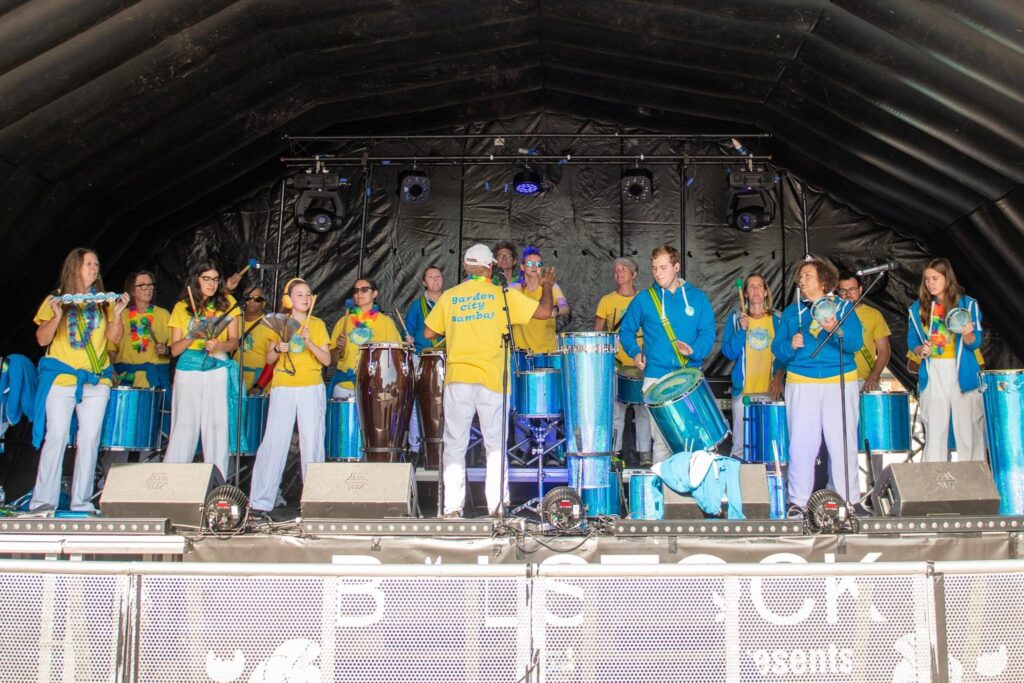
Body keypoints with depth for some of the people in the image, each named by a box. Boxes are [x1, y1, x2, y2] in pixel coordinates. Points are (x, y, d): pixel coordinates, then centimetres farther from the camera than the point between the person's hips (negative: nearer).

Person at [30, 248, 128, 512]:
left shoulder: (104, 302, 11)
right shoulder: (56, 299, 4)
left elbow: (113, 337, 4)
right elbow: (42, 339, -1)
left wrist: (117, 313, -12)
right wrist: (57, 316, -16)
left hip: (97, 380, 3)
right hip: (61, 378, -3)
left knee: (90, 439, 1)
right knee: (56, 438, -6)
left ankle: (81, 503, 7)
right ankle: (43, 503, -1)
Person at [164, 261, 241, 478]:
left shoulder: (227, 303, 9)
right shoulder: (182, 307, 10)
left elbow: (234, 341, 3)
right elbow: (175, 349, 5)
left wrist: (219, 345, -18)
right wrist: (192, 336, -14)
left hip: (218, 371, 0)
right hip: (187, 372, 1)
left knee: (217, 425, -6)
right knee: (184, 426, -3)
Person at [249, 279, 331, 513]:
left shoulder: (317, 324, 8)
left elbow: (327, 360, 1)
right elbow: (269, 359, 11)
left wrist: (309, 343, -14)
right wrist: (278, 349, -10)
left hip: (312, 390, 0)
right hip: (283, 390, 0)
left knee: (312, 444, -2)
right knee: (273, 442, -6)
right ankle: (261, 501, -4)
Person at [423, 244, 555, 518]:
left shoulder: (449, 296, 8)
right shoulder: (503, 295, 1)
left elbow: (429, 333, 11)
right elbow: (544, 311, 1)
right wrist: (547, 286, 19)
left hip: (457, 378, 1)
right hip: (491, 379, -1)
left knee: (454, 445, 6)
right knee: (496, 446, 7)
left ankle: (452, 508, 3)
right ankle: (497, 505, 4)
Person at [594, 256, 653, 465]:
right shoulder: (607, 301, 6)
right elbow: (597, 333, 7)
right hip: (616, 363, -1)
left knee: (643, 409, 1)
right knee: (616, 410, 1)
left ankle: (644, 452, 10)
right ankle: (615, 452, 11)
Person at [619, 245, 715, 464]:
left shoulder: (697, 298, 6)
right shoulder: (644, 299, 5)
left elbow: (708, 334, 1)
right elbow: (626, 331, 13)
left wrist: (694, 350, -18)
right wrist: (635, 352, -5)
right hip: (656, 379, -1)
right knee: (662, 439, -2)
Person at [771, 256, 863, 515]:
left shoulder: (843, 307, 7)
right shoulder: (791, 312, 14)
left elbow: (856, 343, -6)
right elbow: (777, 349, 9)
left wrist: (836, 330, -25)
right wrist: (790, 345, -13)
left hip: (840, 382, -1)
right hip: (801, 384, 1)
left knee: (843, 444, -2)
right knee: (801, 444, -2)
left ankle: (848, 500, 8)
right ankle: (798, 501, 7)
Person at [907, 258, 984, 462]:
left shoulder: (968, 304, 2)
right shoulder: (918, 308, 8)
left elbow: (975, 343, -2)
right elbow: (912, 339, 12)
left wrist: (967, 334, -24)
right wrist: (920, 350, -9)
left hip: (962, 374, -2)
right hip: (932, 376, 2)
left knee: (968, 431, -1)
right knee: (934, 432, 3)